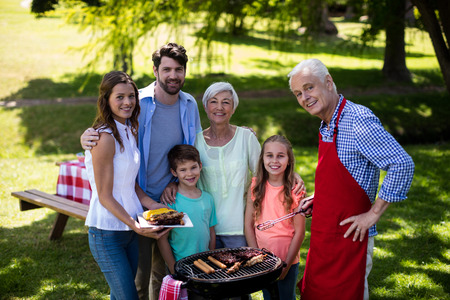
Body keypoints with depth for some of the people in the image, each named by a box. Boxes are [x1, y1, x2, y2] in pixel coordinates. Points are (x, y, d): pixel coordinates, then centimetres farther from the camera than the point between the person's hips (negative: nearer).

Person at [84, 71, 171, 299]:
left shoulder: (129, 131, 7)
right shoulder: (105, 137, -19)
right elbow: (105, 197, -17)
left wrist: (153, 206, 0)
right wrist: (135, 226, -21)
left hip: (129, 227, 8)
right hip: (107, 232, -8)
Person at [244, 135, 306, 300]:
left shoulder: (295, 190, -13)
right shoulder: (255, 186, -4)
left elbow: (299, 232, -11)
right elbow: (248, 225, -1)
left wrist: (286, 265, -12)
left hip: (288, 261, -2)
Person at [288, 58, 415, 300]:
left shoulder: (357, 120, -20)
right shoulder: (326, 126, 9)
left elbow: (402, 165, -24)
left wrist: (374, 214, -20)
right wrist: (317, 199, 9)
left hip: (348, 236, -9)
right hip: (323, 234, 9)